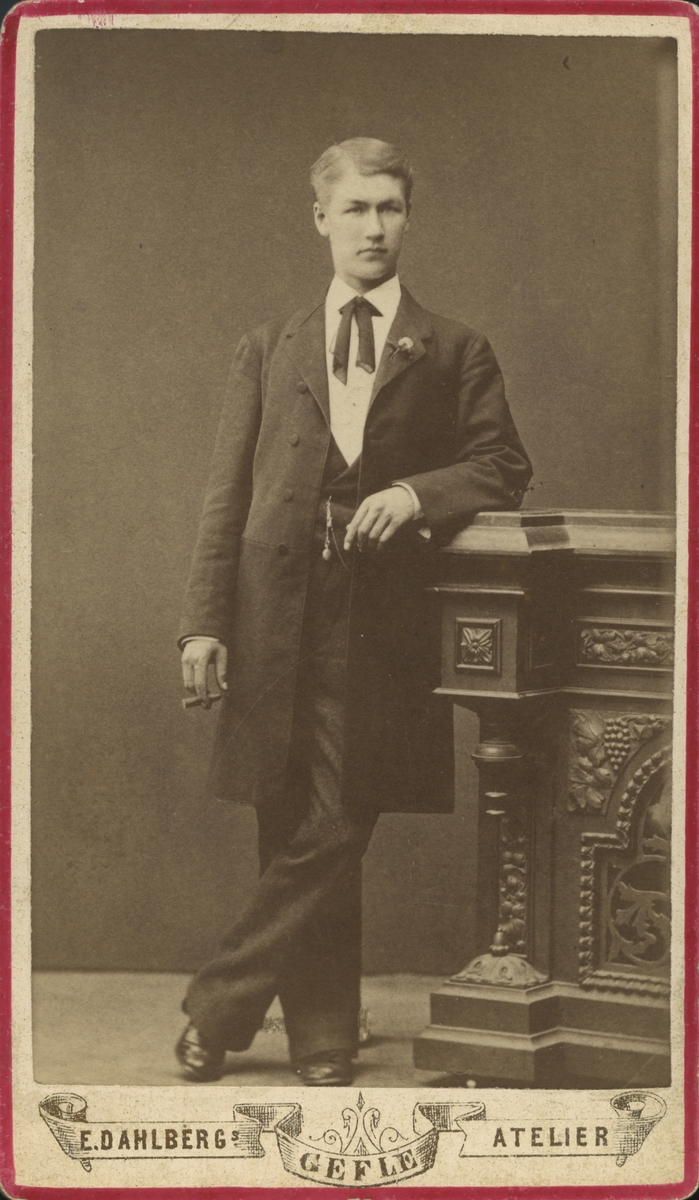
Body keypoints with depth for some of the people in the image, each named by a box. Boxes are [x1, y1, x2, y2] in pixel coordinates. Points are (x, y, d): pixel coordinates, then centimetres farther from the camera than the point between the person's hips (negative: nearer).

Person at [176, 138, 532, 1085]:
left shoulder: (454, 354, 11)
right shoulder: (269, 351, 15)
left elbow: (503, 467, 8)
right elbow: (229, 493, 9)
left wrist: (418, 491, -11)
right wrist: (206, 619, 0)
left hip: (382, 624, -1)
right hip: (278, 619, 2)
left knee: (329, 839, -6)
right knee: (299, 840, 4)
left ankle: (219, 1005, 8)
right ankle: (323, 1036, 15)